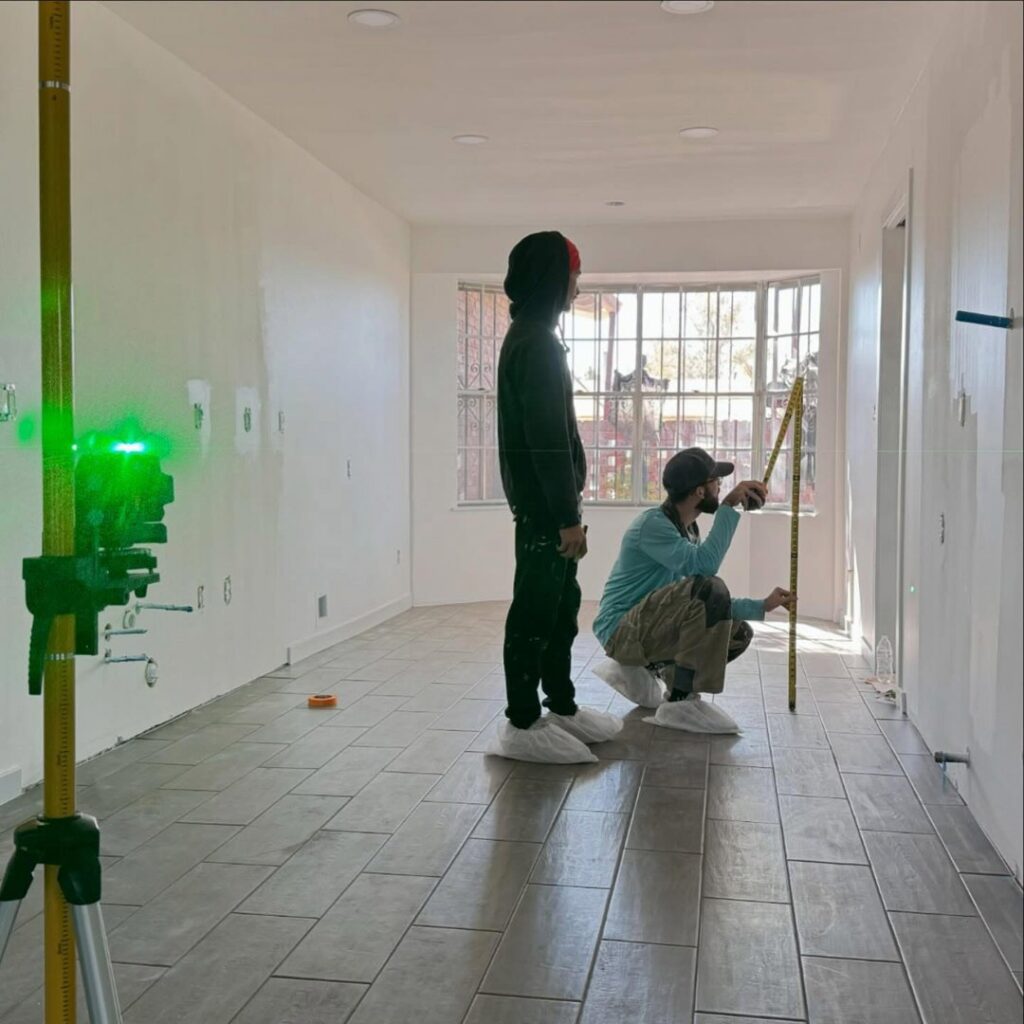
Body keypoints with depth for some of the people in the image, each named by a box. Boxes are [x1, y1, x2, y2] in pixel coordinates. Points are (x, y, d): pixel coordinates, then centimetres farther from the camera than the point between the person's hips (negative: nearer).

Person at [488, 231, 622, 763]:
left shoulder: (530, 337, 17)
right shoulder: (537, 342, -16)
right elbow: (547, 438, -22)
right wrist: (567, 515, -21)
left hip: (543, 500, 11)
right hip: (542, 504, -11)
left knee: (562, 603, 16)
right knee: (536, 610, -4)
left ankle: (562, 706, 27)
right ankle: (522, 725, 4)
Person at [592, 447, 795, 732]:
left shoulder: (688, 532, 12)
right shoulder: (653, 523, -16)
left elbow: (712, 604, 19)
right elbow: (704, 565, -33)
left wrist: (762, 606, 14)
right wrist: (729, 506, -26)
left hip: (649, 628, 10)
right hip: (620, 630, -10)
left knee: (739, 633, 10)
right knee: (709, 589, -29)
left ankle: (639, 668, 11)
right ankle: (680, 703, -23)